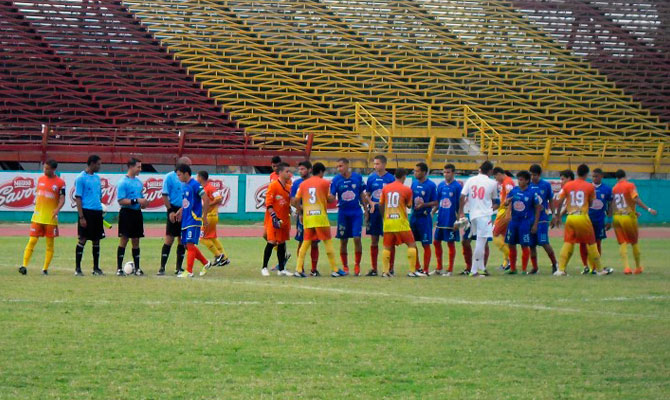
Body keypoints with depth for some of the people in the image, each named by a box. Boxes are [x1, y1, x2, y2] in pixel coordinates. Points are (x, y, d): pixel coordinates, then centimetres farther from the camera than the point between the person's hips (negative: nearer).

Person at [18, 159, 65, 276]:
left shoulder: (60, 182, -4)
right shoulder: (40, 179, 9)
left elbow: (62, 199, -7)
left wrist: (57, 209, -24)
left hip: (51, 218, -3)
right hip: (38, 217, 3)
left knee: (50, 243, 2)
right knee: (32, 241, -4)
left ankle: (45, 268, 8)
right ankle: (24, 265, -9)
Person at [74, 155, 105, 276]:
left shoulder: (97, 177, 14)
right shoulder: (81, 178, -7)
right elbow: (78, 198, -10)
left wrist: (100, 210, 17)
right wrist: (81, 217, -14)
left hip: (97, 212, 7)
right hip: (86, 211, -7)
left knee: (96, 240, 8)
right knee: (83, 239, -4)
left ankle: (96, 268, 15)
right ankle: (77, 268, 3)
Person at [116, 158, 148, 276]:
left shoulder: (139, 182, 13)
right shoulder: (123, 182, -10)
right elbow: (121, 201, -17)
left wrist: (143, 203, 3)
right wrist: (136, 201, -21)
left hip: (137, 213, 7)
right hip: (127, 213, -7)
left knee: (136, 241, 10)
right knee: (124, 240, -5)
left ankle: (137, 268, 14)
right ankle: (119, 268, -1)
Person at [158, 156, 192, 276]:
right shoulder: (170, 177, -5)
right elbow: (165, 196, -6)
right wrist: (171, 211, -13)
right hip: (174, 211, -5)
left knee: (182, 239, 7)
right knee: (169, 239, -6)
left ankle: (179, 267, 15)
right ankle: (162, 267, -3)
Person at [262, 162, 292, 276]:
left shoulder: (288, 187, 11)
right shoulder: (273, 185, -10)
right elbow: (268, 204, -13)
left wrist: (290, 214, 15)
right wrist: (274, 217, -19)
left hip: (284, 220, 7)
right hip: (274, 220, -7)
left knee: (282, 243, 9)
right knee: (271, 242, -10)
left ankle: (281, 269, 13)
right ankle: (264, 268, -2)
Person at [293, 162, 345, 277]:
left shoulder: (303, 184, 8)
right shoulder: (324, 183, -2)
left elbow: (295, 201, 5)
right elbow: (330, 199, -3)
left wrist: (300, 209, 20)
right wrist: (333, 199, 18)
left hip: (307, 217, 4)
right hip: (320, 216, -4)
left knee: (306, 242, 7)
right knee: (328, 242, 3)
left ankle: (299, 269, -1)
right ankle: (335, 270, 4)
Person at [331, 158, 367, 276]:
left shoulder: (357, 177, 0)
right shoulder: (336, 180, -2)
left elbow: (362, 195, 10)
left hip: (356, 212, 0)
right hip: (343, 212, 0)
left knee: (357, 238, -9)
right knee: (343, 241, 5)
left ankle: (357, 265, 2)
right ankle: (345, 267, 16)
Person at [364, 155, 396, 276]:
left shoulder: (390, 178, -5)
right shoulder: (371, 178, 7)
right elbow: (367, 195, 13)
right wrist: (371, 203, -5)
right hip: (374, 211, 4)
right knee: (374, 241, 7)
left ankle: (390, 268, 6)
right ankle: (374, 268, 13)